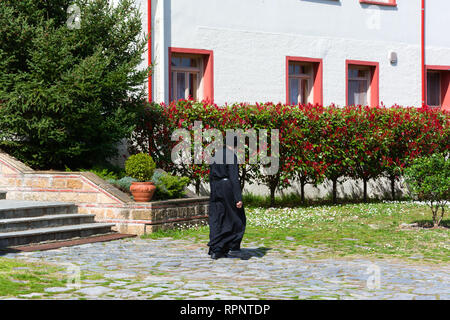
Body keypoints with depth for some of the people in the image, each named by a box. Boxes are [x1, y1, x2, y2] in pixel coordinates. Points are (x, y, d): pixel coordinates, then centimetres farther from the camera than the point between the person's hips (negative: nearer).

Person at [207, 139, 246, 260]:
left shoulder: (216, 155, 11)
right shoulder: (231, 156, -12)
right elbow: (234, 177, -18)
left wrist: (213, 194, 24)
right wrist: (238, 198, -19)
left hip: (216, 190, 7)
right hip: (228, 187, -6)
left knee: (216, 221, 7)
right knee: (236, 219, 7)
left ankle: (215, 250, 2)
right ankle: (232, 249, 5)